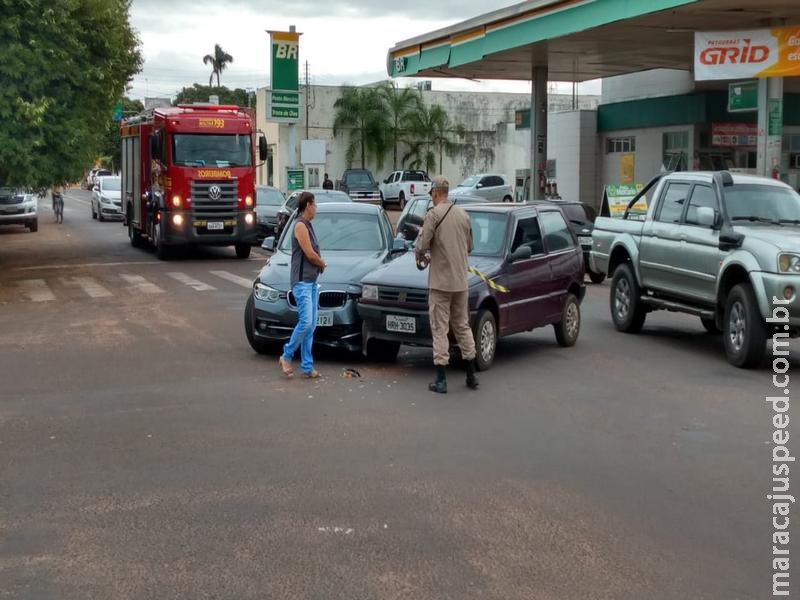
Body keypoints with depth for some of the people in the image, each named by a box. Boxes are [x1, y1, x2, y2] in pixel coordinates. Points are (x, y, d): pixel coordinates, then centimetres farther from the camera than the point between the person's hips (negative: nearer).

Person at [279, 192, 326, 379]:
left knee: (311, 325, 6)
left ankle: (307, 366, 7)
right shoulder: (300, 225, -11)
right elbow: (310, 255, -14)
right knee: (306, 321, -16)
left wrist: (319, 264, 1)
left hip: (312, 281, 9)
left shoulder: (308, 225, 18)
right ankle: (286, 356, -2)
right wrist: (323, 264, 4)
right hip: (302, 281, -9)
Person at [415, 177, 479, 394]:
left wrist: (420, 257, 6)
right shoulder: (463, 214, 7)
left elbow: (422, 246, -15)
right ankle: (471, 375, 20)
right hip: (461, 281, 6)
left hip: (440, 281, -6)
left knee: (440, 329, -1)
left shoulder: (434, 214, -11)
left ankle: (441, 380, -1)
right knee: (462, 326, 15)